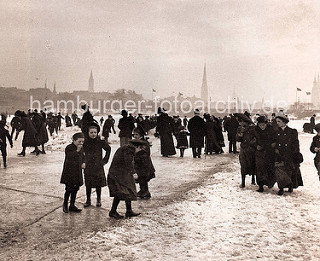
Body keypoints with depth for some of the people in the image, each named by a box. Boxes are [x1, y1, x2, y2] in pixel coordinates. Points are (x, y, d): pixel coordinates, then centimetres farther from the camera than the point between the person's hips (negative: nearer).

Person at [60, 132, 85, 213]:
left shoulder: (81, 148, 8)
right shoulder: (69, 148, -13)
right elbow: (69, 157, -28)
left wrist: (83, 163, 2)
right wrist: (77, 150, -30)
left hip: (78, 173, 7)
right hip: (69, 172, -6)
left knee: (75, 189, 12)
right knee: (69, 189, -1)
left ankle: (72, 206, 24)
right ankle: (65, 205, 19)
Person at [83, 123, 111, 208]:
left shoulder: (100, 141, -6)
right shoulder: (85, 142, -4)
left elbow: (108, 149, 8)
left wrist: (105, 160, 5)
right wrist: (83, 161, 8)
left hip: (98, 166, -1)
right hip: (88, 166, 1)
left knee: (98, 184, 5)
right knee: (88, 185, 7)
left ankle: (98, 200, 21)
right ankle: (88, 201, 21)